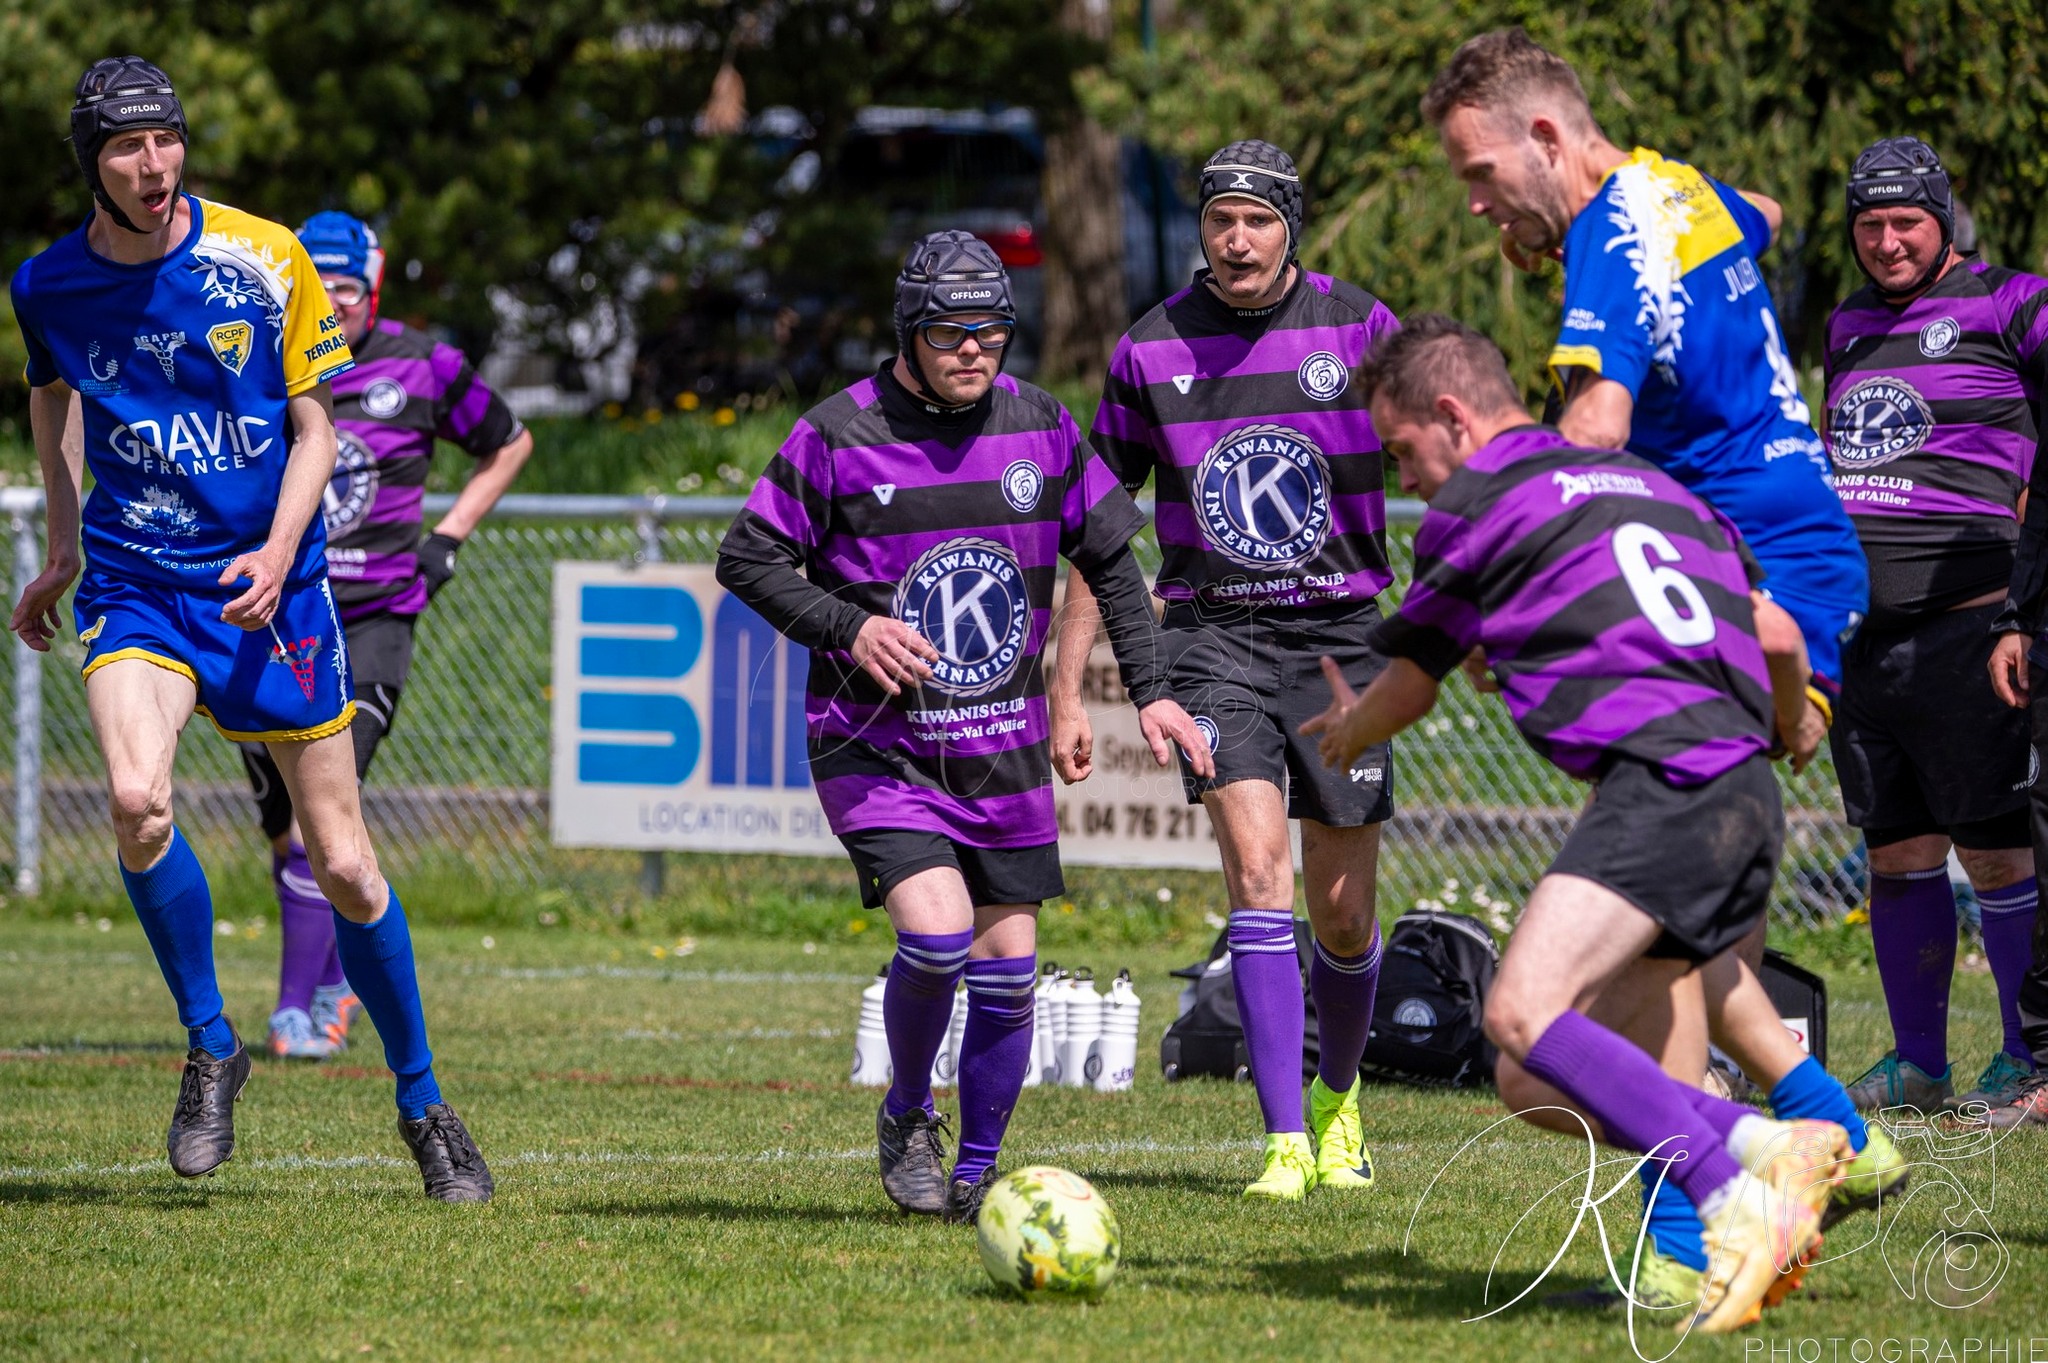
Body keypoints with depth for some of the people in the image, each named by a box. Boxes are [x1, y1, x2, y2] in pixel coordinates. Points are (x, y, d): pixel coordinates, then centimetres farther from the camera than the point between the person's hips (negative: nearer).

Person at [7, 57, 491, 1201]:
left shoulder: (264, 260, -6)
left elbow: (314, 428, 1)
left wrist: (278, 552, -15)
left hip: (273, 582, -1)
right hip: (136, 583, 1)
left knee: (344, 865, 1)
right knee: (137, 799, -27)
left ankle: (423, 1103, 20)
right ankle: (210, 1046, -6)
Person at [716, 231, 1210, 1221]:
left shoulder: (1040, 429, 3)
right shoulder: (839, 436, -9)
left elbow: (1109, 559, 13)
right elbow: (747, 559, -3)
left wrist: (1148, 692, 6)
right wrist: (848, 627, -17)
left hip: (1004, 750, 4)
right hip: (876, 749, -4)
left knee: (1007, 969, 3)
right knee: (936, 934, -21)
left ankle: (976, 1175, 20)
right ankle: (906, 1116, 6)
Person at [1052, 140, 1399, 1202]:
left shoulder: (1357, 327, -3)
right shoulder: (1151, 350, 1)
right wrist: (1067, 691, 6)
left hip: (1339, 629, 0)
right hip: (1215, 634, 0)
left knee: (1341, 914, 5)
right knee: (1258, 871, -19)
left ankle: (1337, 1098, 35)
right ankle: (1285, 1143, -18)